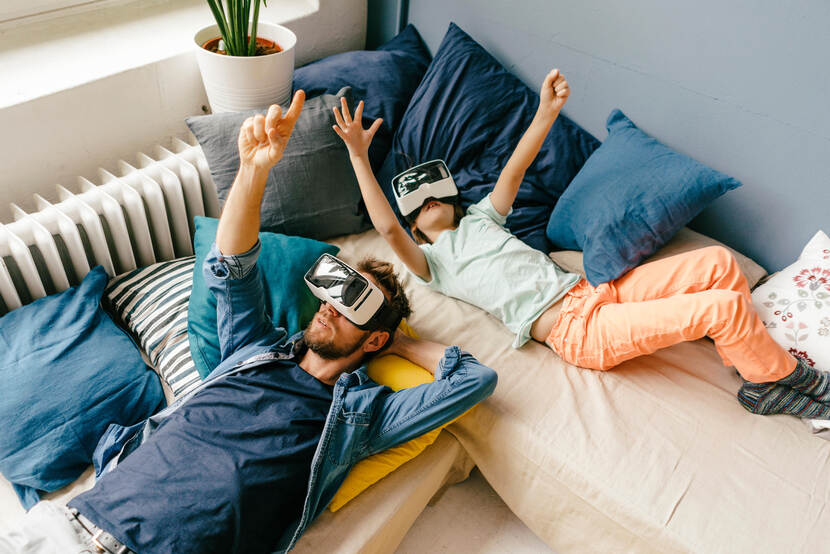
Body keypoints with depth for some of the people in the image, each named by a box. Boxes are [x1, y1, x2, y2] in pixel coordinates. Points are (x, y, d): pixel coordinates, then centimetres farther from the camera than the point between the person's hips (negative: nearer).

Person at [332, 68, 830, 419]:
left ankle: (760, 373, 13)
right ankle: (787, 377, 9)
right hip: (573, 329, -7)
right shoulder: (430, 261, 7)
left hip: (594, 289, 8)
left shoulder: (480, 218, 25)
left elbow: (513, 172, 18)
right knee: (725, 305, -18)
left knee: (720, 263, -2)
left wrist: (547, 112, 10)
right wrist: (359, 157, -12)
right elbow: (387, 227, -10)